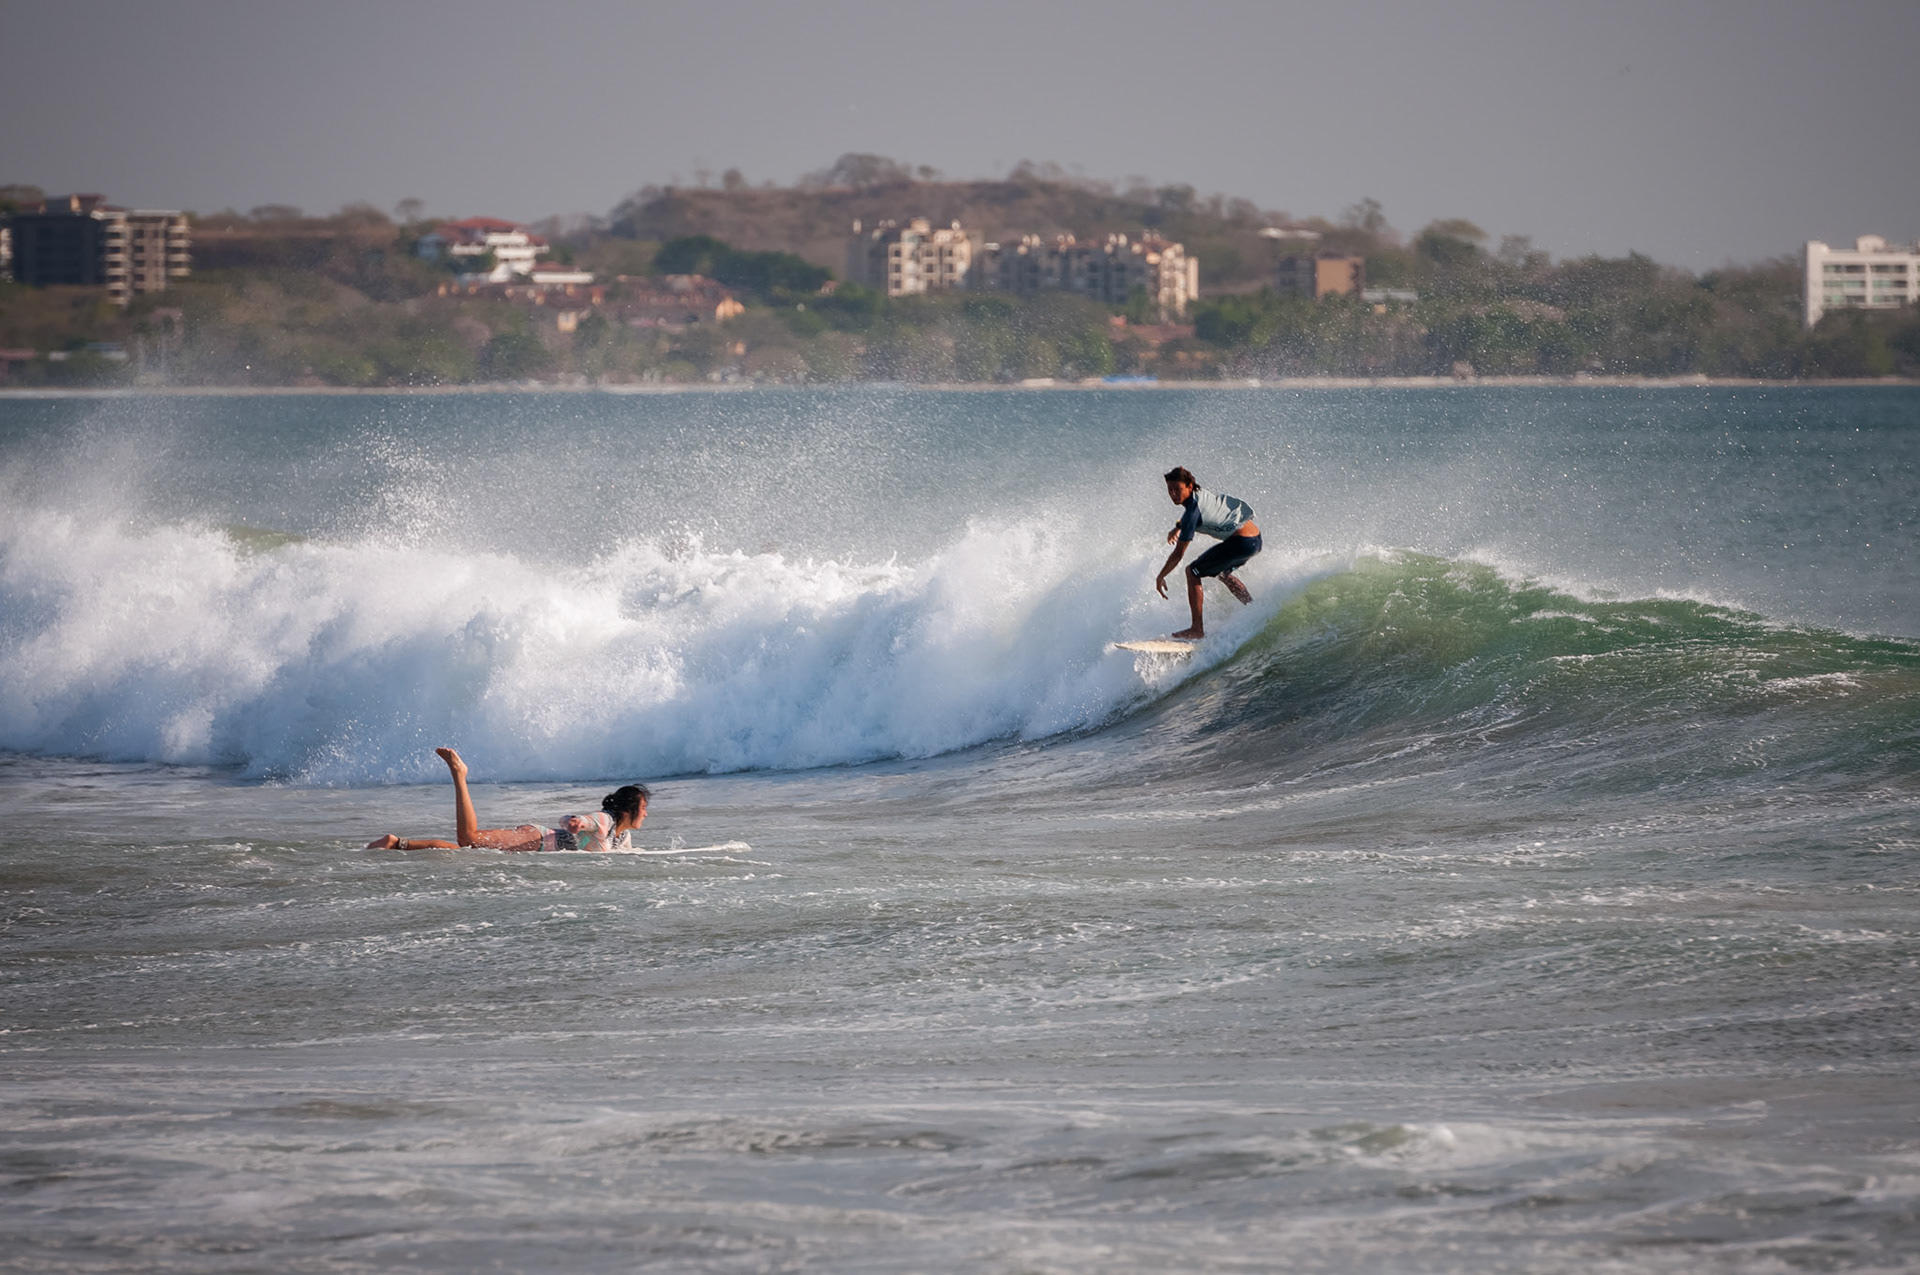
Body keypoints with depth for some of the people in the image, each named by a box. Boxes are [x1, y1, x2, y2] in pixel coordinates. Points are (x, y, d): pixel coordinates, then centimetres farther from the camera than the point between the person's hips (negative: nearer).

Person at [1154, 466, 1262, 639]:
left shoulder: (1192, 513, -17)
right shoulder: (1201, 492, 9)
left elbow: (1178, 554, -14)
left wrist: (1160, 577, -4)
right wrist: (1178, 527, 28)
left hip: (1241, 542, -9)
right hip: (1256, 536, 9)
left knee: (1193, 572, -3)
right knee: (1223, 572, 34)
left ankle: (1197, 629, -6)